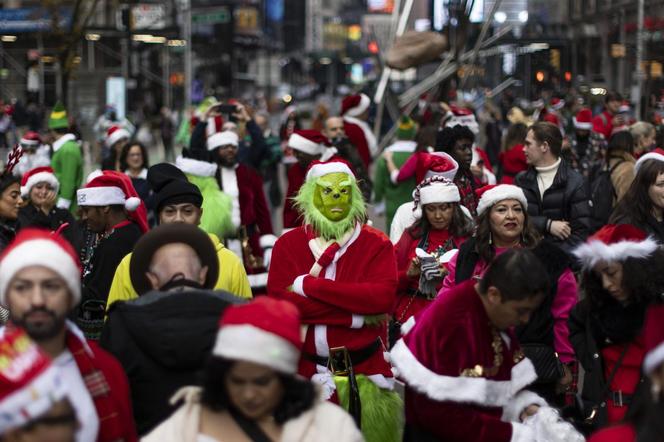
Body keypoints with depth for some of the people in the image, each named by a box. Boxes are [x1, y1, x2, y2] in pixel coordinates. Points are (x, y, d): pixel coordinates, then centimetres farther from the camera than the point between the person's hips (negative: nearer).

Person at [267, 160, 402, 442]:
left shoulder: (376, 244, 1)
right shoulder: (287, 245, 2)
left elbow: (383, 298, -16)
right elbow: (280, 303, -12)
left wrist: (310, 285, -17)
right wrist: (358, 314, -15)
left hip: (365, 374, 0)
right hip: (305, 373, 0)